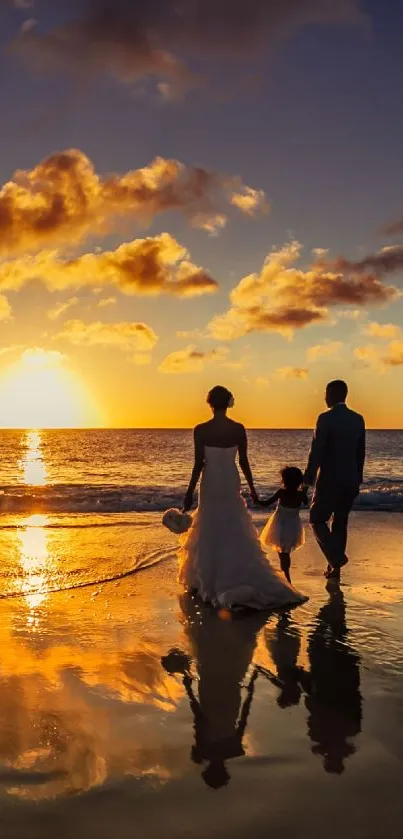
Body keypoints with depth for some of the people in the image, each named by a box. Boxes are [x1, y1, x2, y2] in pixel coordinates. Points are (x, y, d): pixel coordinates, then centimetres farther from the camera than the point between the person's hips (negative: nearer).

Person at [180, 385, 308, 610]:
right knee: (236, 533, 14)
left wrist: (190, 492, -2)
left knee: (210, 534, 10)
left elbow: (199, 464, -12)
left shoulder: (201, 430, -13)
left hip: (210, 485, -2)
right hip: (231, 483, 2)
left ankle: (209, 582, 18)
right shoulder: (238, 429, -6)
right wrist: (252, 488, 11)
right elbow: (244, 461, -1)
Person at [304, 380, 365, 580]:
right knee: (340, 522, 15)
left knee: (317, 520, 7)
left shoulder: (326, 418, -14)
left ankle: (336, 557, -11)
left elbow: (316, 452, -16)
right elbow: (360, 453, 11)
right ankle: (335, 567, 19)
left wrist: (307, 481, -12)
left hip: (329, 479, -6)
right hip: (351, 481, 6)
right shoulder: (358, 419, 6)